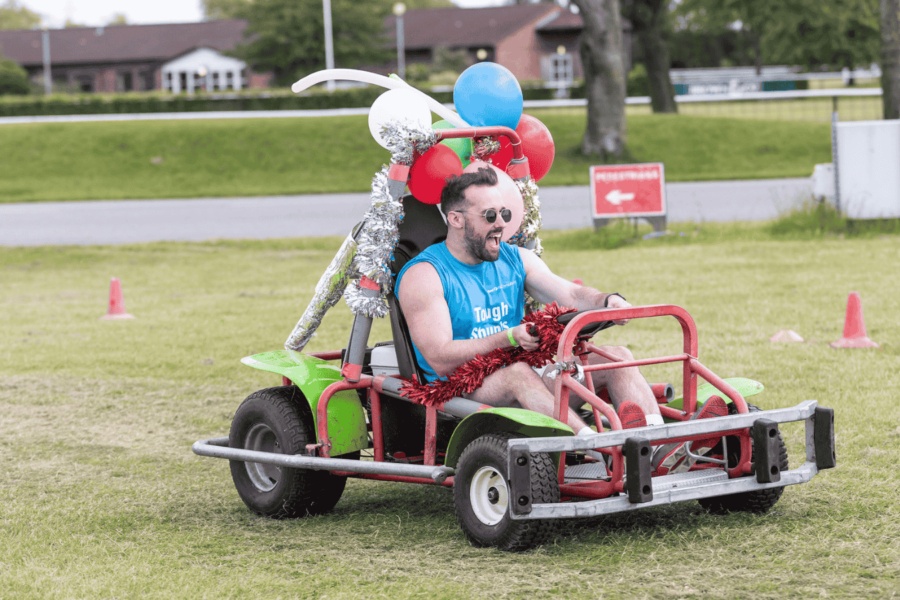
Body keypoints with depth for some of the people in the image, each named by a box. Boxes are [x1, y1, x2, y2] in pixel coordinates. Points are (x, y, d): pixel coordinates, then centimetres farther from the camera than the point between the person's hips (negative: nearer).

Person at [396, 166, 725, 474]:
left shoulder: (515, 259, 14)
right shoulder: (424, 275, -7)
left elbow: (571, 295, 1)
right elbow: (440, 359, -18)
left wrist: (606, 301, -22)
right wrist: (508, 338, -28)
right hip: (462, 391, -7)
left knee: (617, 356, -10)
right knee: (517, 375, -38)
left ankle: (659, 450, -37)